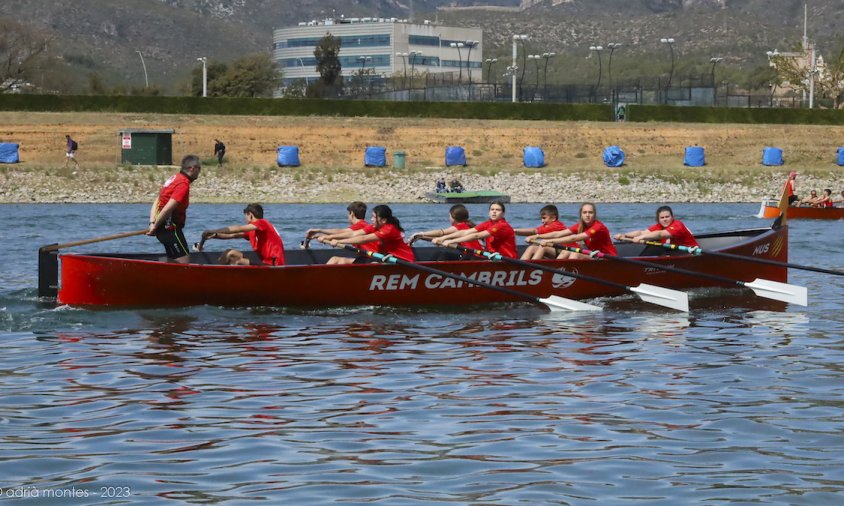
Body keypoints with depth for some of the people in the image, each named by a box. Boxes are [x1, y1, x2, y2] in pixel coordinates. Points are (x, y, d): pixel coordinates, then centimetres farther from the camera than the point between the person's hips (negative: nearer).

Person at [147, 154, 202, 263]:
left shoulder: (174, 178, 16)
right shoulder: (183, 184, -15)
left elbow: (156, 203, 14)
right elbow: (168, 209, -22)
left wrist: (152, 223, 4)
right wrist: (155, 226, -13)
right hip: (170, 228, -10)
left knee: (175, 261, 14)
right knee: (184, 262, -10)